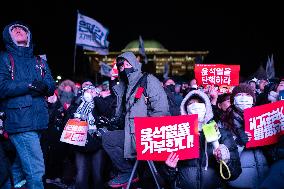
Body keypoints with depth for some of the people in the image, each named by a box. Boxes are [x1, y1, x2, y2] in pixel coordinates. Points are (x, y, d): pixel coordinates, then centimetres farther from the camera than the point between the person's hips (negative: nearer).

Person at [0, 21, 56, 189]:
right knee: (36, 170, -13)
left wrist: (43, 85, -10)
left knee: (20, 168, 12)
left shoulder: (40, 62, 23)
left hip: (38, 121, 5)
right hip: (20, 120, -5)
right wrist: (29, 86, -13)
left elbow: (52, 87, 12)